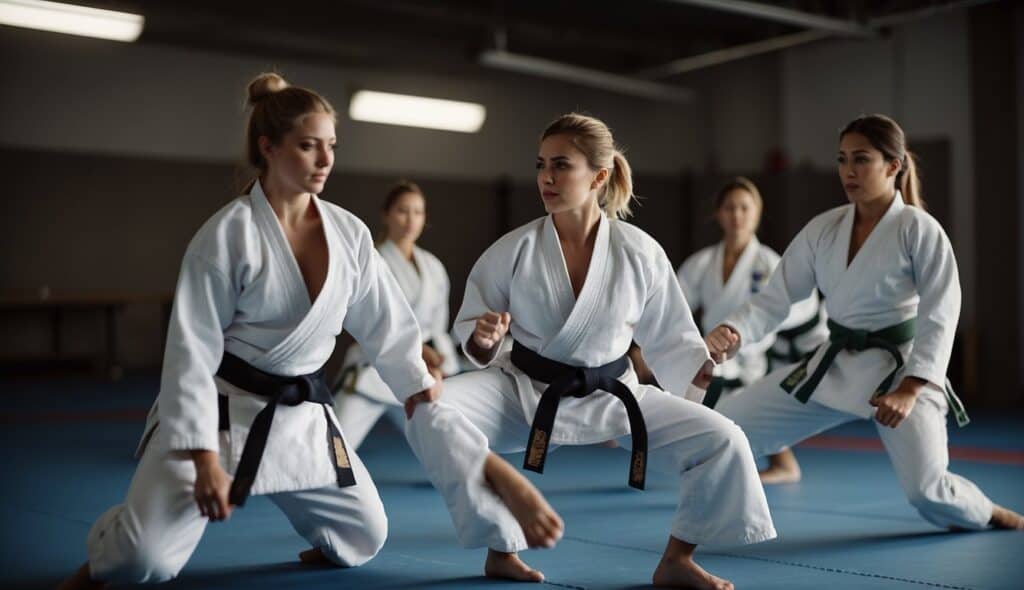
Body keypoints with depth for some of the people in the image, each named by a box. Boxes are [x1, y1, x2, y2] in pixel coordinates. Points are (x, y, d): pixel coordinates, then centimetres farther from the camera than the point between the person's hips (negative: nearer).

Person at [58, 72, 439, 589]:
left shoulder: (350, 233, -1)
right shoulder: (227, 234, -16)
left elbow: (385, 324, 10)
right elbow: (192, 348, -16)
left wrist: (427, 396, 10)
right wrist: (204, 459, -21)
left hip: (301, 414, 5)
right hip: (219, 408, -5)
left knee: (364, 536, 11)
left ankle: (320, 548, 47)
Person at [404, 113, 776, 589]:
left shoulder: (641, 253, -11)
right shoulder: (512, 251, -12)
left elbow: (668, 339, 1)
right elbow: (478, 349, -2)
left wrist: (710, 364, -15)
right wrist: (484, 340, -24)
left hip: (609, 394, 1)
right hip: (523, 388, -1)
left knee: (722, 440, -11)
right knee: (429, 414, -28)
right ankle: (502, 545, -14)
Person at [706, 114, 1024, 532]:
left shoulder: (919, 230, -12)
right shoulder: (823, 229, 1)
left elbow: (939, 317, -13)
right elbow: (775, 298, -2)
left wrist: (909, 390, -23)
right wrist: (731, 332, -21)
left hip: (900, 369, -5)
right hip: (833, 366, 5)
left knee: (925, 488, -16)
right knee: (721, 429, -4)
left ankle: (988, 514, 20)